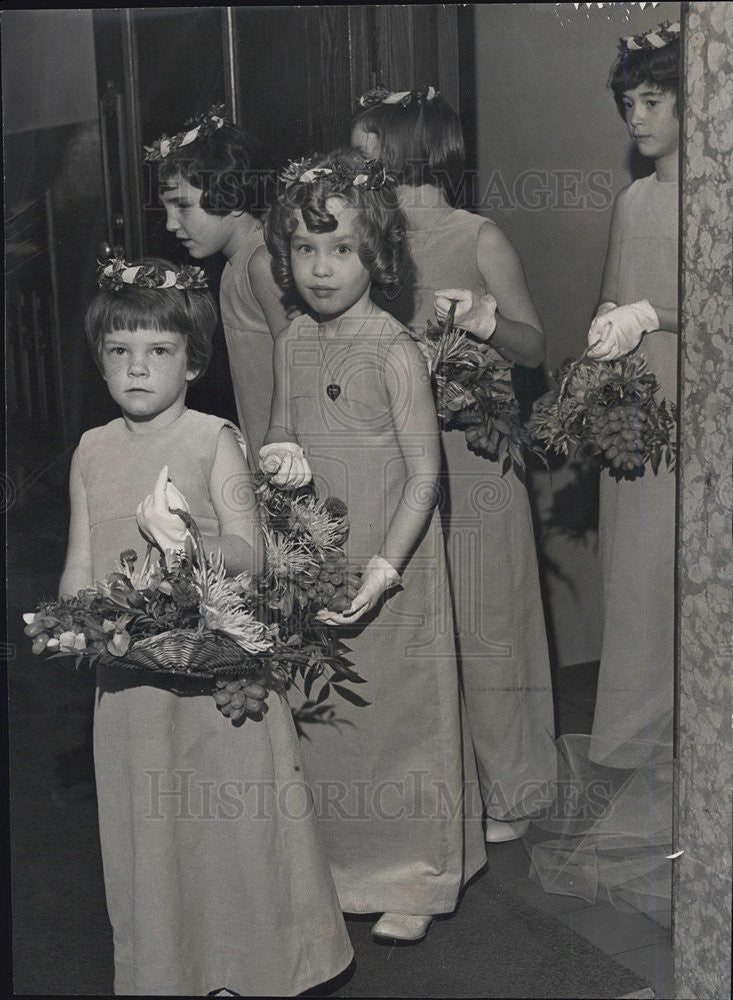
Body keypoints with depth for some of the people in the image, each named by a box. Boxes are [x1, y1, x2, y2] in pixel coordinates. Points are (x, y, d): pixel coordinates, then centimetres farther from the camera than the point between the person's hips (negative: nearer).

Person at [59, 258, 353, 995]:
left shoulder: (213, 438, -6)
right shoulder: (92, 450, 6)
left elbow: (250, 552, -11)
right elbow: (80, 560, 10)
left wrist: (192, 542, -30)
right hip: (128, 670, 4)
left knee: (229, 817, 4)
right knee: (148, 826, 12)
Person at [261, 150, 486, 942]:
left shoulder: (394, 352, -15)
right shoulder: (292, 343, 2)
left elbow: (424, 475, -15)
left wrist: (384, 568, -23)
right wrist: (281, 456, -10)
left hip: (389, 562, -5)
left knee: (396, 710, 5)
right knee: (322, 715, 14)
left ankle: (413, 880, 22)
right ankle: (340, 865, 33)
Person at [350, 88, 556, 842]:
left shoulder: (480, 241, -6)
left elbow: (534, 347, -5)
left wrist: (486, 320, -22)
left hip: (472, 456, -5)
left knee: (481, 629, 4)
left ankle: (504, 793, 21)